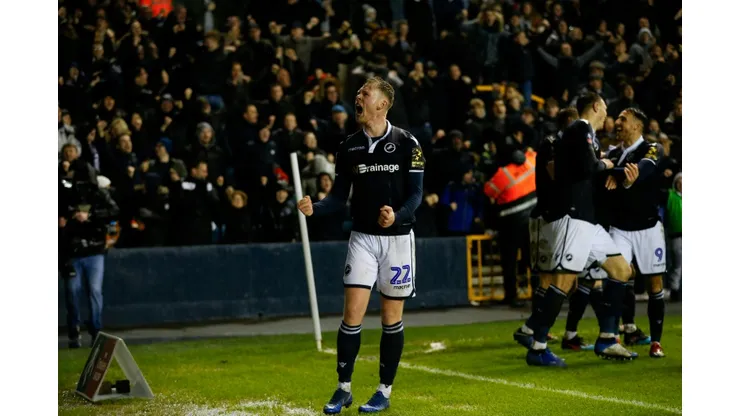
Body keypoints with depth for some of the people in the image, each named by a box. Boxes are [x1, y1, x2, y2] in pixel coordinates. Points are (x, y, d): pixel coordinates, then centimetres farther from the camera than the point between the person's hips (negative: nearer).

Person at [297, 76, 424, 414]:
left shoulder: (407, 144, -5)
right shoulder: (349, 147, 4)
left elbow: (416, 194, -6)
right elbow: (340, 196, 6)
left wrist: (398, 215, -26)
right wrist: (314, 208, -14)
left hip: (397, 237, -2)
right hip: (362, 236, 2)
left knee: (391, 318, 6)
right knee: (352, 314, -6)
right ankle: (343, 389, 6)